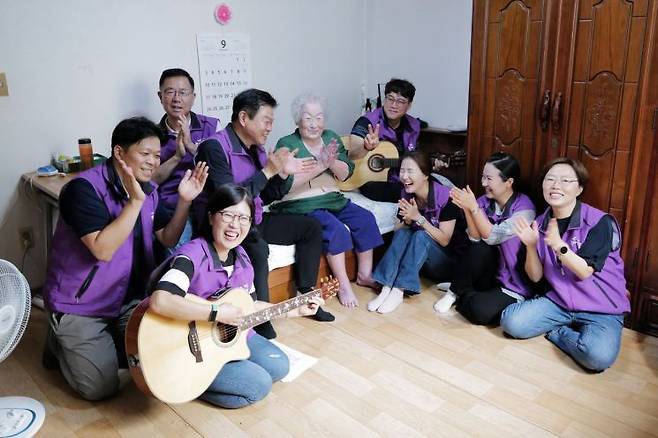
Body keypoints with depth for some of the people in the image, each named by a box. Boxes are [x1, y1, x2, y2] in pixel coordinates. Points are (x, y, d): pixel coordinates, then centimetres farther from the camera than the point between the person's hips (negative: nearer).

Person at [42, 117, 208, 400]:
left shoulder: (148, 190, 1)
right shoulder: (85, 188, -22)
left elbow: (168, 239, 4)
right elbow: (102, 250, -31)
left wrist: (185, 200, -11)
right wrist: (135, 201, -34)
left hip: (128, 300, 7)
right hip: (79, 306, -7)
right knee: (100, 388, -8)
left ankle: (103, 341, 23)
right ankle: (62, 343, 18)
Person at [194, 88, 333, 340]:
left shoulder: (256, 147, 7)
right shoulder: (215, 146, -19)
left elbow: (266, 197, 12)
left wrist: (284, 173, -7)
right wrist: (268, 171, -24)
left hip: (254, 220, 9)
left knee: (311, 227, 7)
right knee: (257, 249, -39)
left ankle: (305, 296, 13)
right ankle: (260, 322, -25)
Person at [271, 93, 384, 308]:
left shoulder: (331, 137, 9)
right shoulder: (287, 144, -7)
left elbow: (345, 174, 2)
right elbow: (287, 183, -20)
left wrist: (332, 162, -21)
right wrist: (320, 165, -26)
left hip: (334, 200, 6)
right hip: (300, 205, -6)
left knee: (366, 219, -10)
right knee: (336, 229, -27)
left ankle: (364, 275, 5)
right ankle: (343, 285, -13)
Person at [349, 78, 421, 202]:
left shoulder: (413, 126, 5)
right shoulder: (368, 121, -12)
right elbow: (351, 154, -25)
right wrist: (366, 147, -46)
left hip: (401, 181, 6)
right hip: (373, 182, -6)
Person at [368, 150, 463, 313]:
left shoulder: (445, 197, -20)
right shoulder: (406, 195, -6)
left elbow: (444, 240, -19)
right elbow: (400, 231, 0)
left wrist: (418, 217, -28)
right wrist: (408, 220, -21)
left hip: (448, 261, -4)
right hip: (423, 259, 4)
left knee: (421, 236, -30)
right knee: (402, 232, -23)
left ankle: (398, 291, -34)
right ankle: (386, 288, -32)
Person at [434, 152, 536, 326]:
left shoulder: (524, 208, -16)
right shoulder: (484, 202, -3)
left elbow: (492, 237, -26)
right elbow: (476, 238, -14)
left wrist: (473, 207, -28)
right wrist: (466, 209, -26)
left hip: (514, 284, -4)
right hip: (490, 273, 4)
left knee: (480, 310, -29)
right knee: (480, 248, -29)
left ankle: (461, 295, 5)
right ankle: (456, 290, -6)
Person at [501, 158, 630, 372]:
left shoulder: (600, 222, -13)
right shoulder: (540, 224, 2)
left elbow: (584, 272, -18)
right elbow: (535, 276, -1)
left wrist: (557, 244, -33)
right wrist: (530, 246, -19)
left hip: (602, 309, -4)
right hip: (558, 303, 4)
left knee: (598, 356, -32)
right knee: (511, 322, -19)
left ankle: (556, 333, -1)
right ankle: (569, 330, 5)